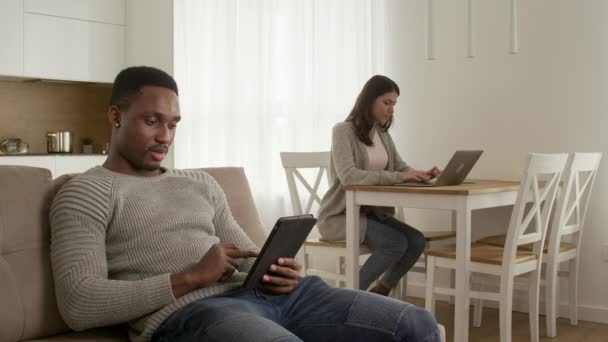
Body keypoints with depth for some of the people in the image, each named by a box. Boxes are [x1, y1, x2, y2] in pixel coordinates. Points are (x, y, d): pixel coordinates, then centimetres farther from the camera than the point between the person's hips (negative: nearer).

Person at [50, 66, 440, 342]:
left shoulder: (201, 182, 27)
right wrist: (191, 278, -13)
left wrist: (279, 272, -1)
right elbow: (78, 305, -8)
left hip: (263, 293, 7)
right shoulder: (85, 194, 7)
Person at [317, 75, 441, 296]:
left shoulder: (382, 134, 11)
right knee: (397, 243, -25)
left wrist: (420, 175, -13)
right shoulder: (343, 130, -13)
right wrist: (398, 177, -34)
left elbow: (400, 167, 11)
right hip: (339, 215, -7)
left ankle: (379, 293, 7)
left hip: (370, 211, 7)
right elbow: (348, 176, -27)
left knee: (416, 241, -13)